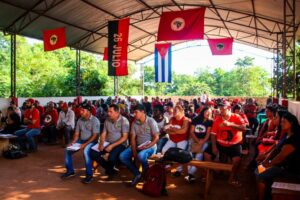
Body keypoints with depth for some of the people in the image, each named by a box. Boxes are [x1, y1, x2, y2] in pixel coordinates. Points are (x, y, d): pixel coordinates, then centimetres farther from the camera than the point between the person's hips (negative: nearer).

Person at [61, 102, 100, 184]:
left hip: (91, 141, -7)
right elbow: (76, 134, 11)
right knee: (67, 150, -5)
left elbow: (95, 135, -19)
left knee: (86, 151, -36)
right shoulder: (80, 120, 7)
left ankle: (89, 174, -24)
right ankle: (70, 171, 11)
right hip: (81, 140, 7)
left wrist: (85, 144, -26)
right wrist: (73, 142, -8)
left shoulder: (95, 120, -14)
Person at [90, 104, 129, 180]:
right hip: (108, 143, 6)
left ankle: (109, 170, 3)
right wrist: (101, 144, -9)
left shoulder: (124, 120, -11)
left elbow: (125, 137, -16)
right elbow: (103, 134, 11)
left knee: (111, 157, -34)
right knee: (93, 153, -14)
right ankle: (109, 168, 6)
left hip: (120, 144, -6)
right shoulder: (107, 120, 7)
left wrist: (112, 145, -22)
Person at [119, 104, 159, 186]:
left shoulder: (151, 121, -10)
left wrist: (146, 147, -23)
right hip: (137, 146, 6)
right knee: (122, 156, -14)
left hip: (150, 146, -5)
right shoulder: (134, 122, 5)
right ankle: (137, 174, 3)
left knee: (141, 155, -37)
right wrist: (134, 151, -12)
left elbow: (156, 137, -12)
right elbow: (132, 138, 2)